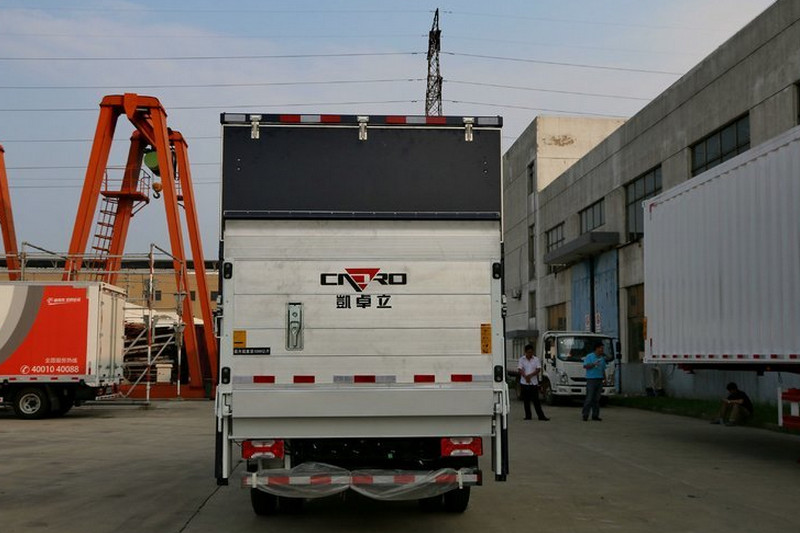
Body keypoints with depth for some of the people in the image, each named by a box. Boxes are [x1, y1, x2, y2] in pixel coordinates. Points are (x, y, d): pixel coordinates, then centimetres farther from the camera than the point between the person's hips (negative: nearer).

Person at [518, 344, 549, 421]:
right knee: (526, 401, 5)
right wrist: (526, 377, -20)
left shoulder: (536, 359, 3)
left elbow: (538, 370, -6)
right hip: (524, 383, 1)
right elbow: (520, 370, -4)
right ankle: (528, 416, 13)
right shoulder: (522, 359, 4)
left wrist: (530, 375, -19)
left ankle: (541, 416, -3)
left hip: (534, 383, -1)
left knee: (536, 400, -4)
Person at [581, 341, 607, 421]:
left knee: (597, 399, 5)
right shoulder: (589, 357, -1)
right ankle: (585, 415, -3)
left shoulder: (602, 358, 17)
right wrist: (594, 364, -23)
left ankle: (595, 415, 8)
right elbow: (585, 366, -11)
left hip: (599, 380, 6)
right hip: (591, 379, -6)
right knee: (589, 398, -8)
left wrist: (605, 378, 14)